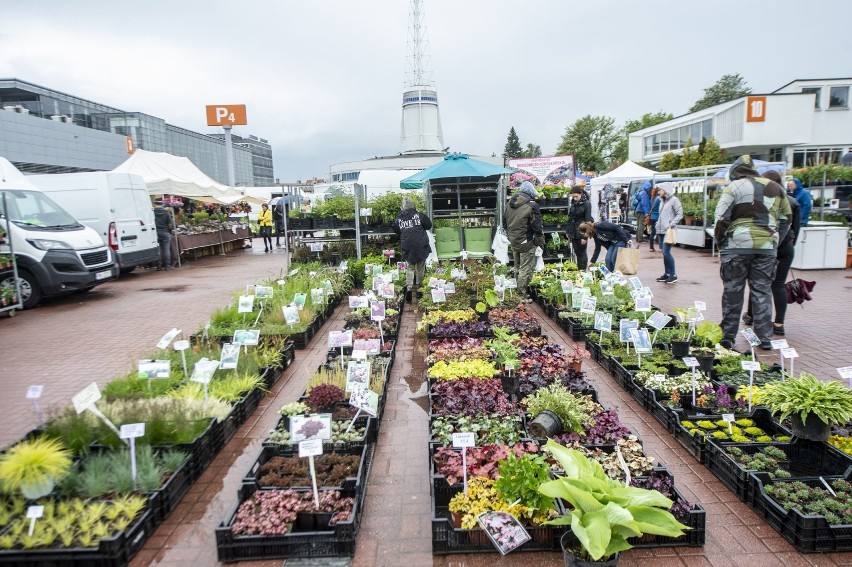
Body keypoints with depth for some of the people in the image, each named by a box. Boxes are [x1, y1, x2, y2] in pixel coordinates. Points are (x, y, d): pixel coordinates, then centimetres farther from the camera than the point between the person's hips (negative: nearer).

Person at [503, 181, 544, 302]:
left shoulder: (510, 203, 8)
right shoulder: (531, 205, -15)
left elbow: (504, 223, 16)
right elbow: (537, 226, -16)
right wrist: (541, 242, -4)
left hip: (513, 241, 7)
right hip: (526, 242, -7)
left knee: (517, 267, 21)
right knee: (526, 269, -1)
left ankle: (517, 290, 31)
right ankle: (522, 295, 1)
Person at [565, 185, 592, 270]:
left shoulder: (586, 204, -10)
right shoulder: (573, 204, 9)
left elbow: (588, 221, -13)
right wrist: (568, 232, 12)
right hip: (573, 232, 6)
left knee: (582, 252, -1)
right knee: (577, 253, 10)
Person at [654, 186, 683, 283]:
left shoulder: (674, 200, -6)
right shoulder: (662, 201, 18)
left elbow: (680, 214, -9)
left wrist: (671, 225, -17)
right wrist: (657, 225, 14)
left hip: (668, 231, -8)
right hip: (661, 231, 8)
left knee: (666, 252, -12)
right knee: (664, 253, 9)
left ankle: (673, 275, -4)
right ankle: (667, 274, 15)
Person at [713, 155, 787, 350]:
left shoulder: (734, 186, -1)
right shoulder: (777, 188, 14)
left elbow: (721, 218, -8)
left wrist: (720, 241, 2)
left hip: (738, 245, -4)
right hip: (767, 246, 4)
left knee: (733, 292, 3)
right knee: (762, 291, 9)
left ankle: (728, 337, 7)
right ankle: (765, 338, 11)